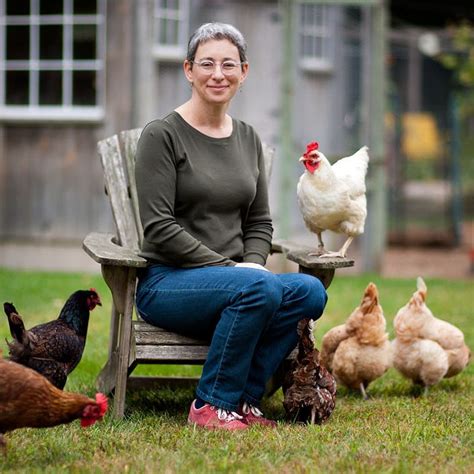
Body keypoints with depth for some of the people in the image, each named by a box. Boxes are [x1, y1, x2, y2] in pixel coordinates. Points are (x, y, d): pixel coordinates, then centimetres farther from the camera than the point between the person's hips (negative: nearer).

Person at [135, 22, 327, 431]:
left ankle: (243, 398, -14)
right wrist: (230, 268, -16)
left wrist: (253, 264, -4)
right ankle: (210, 405, -20)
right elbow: (159, 228, -13)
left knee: (309, 291, -23)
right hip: (165, 282, -6)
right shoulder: (162, 135, -6)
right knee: (260, 288, -34)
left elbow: (260, 221, 17)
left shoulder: (248, 139, 14)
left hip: (238, 278, 6)